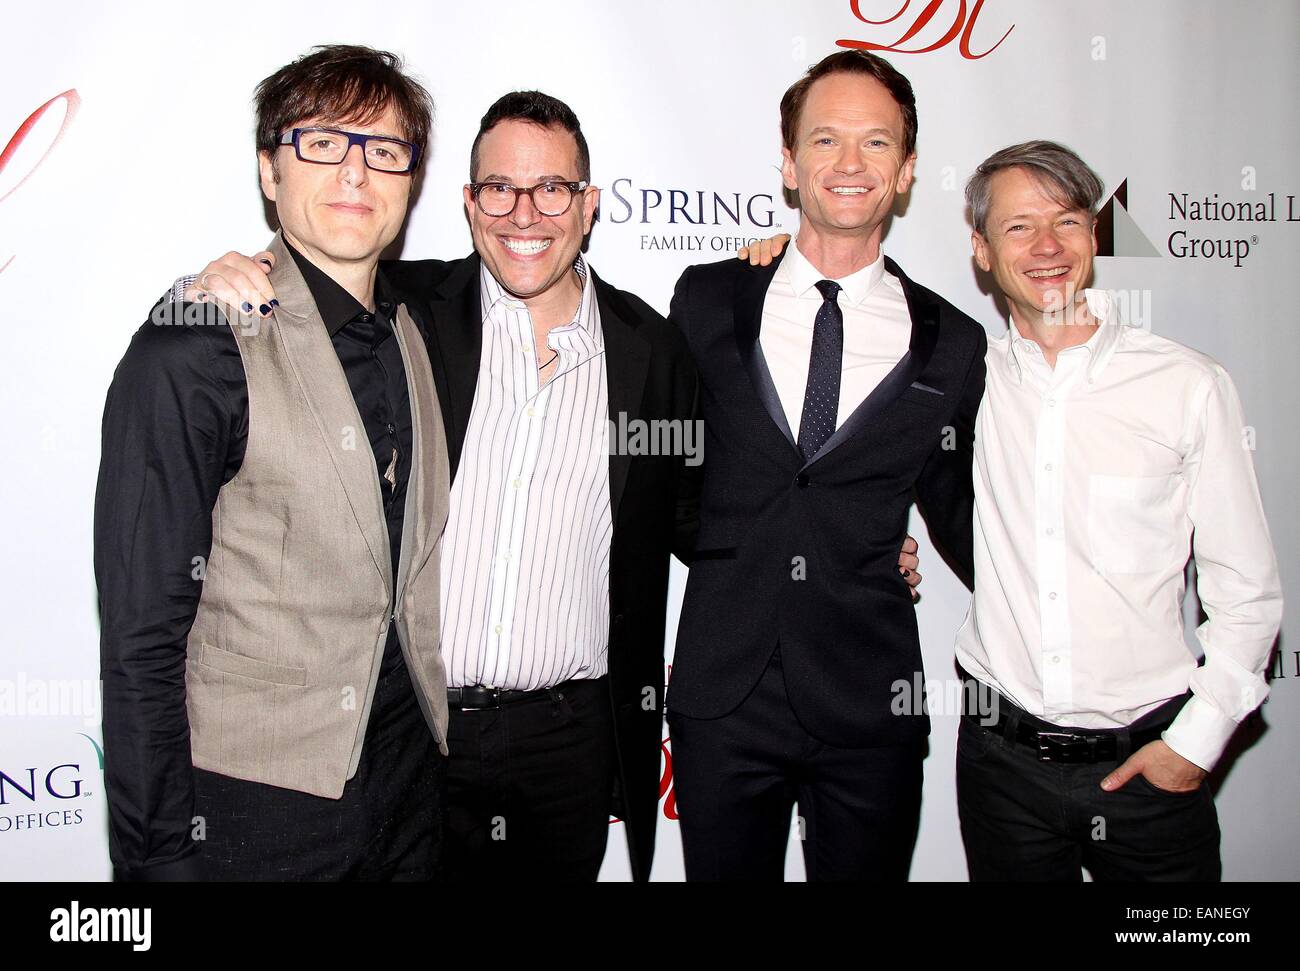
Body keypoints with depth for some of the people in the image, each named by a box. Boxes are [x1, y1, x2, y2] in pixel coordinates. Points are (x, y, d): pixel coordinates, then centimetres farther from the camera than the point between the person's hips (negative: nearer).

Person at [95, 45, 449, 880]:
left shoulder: (413, 333, 5)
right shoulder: (191, 350, -15)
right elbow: (143, 637, -14)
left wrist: (439, 726, 9)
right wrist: (161, 853, -12)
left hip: (409, 771, 6)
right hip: (255, 803, -5)